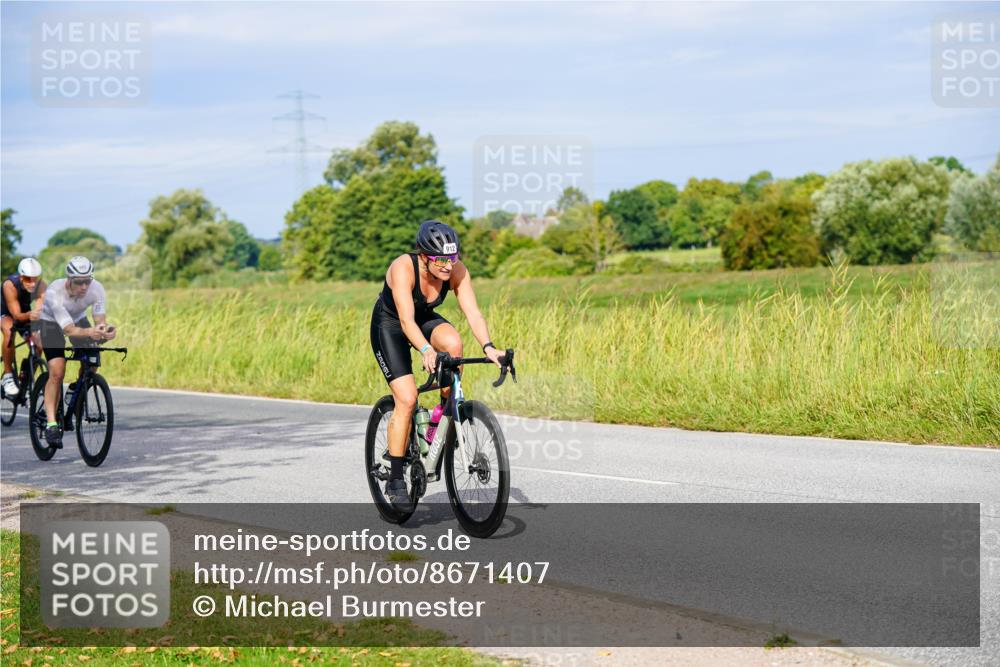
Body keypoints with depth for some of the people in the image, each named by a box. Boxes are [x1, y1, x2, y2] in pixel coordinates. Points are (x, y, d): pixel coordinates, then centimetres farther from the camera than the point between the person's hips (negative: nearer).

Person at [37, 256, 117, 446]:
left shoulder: (96, 289, -28)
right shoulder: (55, 292, -38)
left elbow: (100, 321, -26)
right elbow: (69, 330, -41)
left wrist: (105, 331, -49)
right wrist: (89, 332, -60)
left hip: (78, 319, 4)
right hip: (51, 322, -4)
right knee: (57, 373, -18)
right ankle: (51, 423, -14)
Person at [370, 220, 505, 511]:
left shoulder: (456, 271, -21)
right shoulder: (403, 268, -33)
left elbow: (473, 313, -26)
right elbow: (406, 320, -42)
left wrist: (488, 346, -43)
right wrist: (426, 350, -58)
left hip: (426, 319, 4)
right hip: (390, 326, -4)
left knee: (452, 342, -32)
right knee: (407, 399, -17)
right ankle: (395, 480, -6)